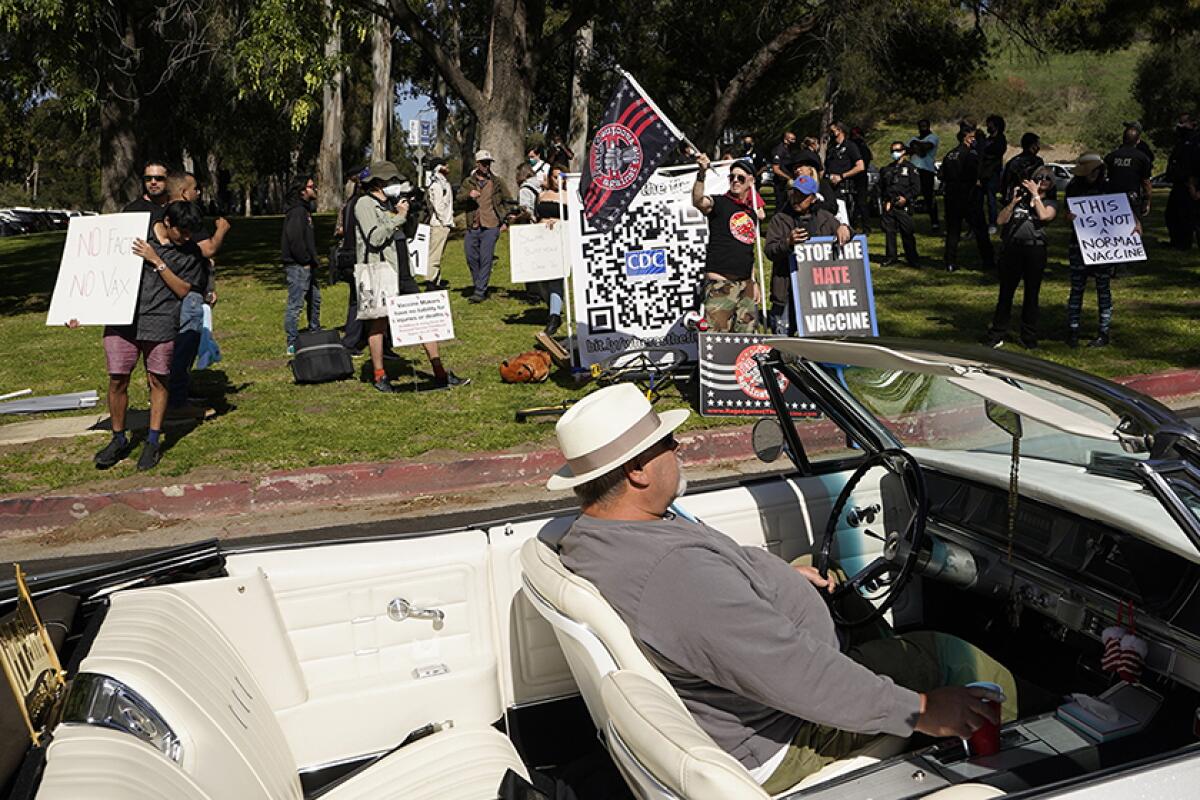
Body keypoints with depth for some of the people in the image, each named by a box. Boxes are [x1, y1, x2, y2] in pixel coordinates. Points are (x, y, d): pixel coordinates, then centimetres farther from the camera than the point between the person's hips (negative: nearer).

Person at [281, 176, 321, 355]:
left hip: (307, 266, 11)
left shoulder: (305, 209, 17)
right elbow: (295, 239, -25)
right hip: (297, 266, -11)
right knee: (295, 304, -6)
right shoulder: (297, 211, -16)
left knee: (314, 299, 22)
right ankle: (292, 344, -2)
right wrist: (306, 260, -18)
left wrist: (313, 260, 15)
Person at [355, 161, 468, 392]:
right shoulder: (364, 204, -7)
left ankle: (440, 374, 5)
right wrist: (398, 217, -15)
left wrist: (401, 213, 11)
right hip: (379, 274, -8)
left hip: (402, 274, 8)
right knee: (378, 324, 2)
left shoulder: (388, 203, 18)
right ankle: (379, 376, 16)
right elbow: (375, 238, -19)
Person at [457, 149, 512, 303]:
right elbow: (459, 197, 2)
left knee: (485, 259, -8)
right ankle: (479, 286, 24)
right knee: (471, 258, 6)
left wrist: (505, 218, -5)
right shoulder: (468, 182, 11)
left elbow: (509, 199, 8)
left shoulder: (497, 181, 7)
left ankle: (480, 292, -5)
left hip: (490, 227, -3)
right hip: (472, 227, 3)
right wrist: (468, 194, -19)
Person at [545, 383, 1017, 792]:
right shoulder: (678, 571, -38)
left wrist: (780, 577, 15)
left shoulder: (587, 542, -4)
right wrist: (919, 711, -25)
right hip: (770, 745, -9)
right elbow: (797, 677, -35)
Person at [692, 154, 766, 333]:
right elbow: (698, 202, -25)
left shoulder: (752, 212, 17)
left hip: (745, 284, 7)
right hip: (720, 283, -7)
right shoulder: (719, 203, -1)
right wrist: (702, 174, -40)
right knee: (716, 335, -15)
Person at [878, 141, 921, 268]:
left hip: (904, 206, -4)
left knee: (907, 233, -4)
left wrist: (906, 198, -11)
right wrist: (885, 200, 8)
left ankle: (912, 258, 4)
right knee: (889, 231, 2)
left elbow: (916, 187, 0)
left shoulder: (910, 167, 6)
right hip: (888, 205, 4)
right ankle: (890, 257, 12)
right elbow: (881, 187, 22)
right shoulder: (886, 169, 19)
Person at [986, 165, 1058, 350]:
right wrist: (1014, 201, -3)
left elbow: (1044, 216, -11)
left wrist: (1036, 195, -3)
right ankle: (997, 336, 11)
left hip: (1035, 250, -1)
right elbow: (1000, 220, 7)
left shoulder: (1050, 203, 12)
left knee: (1031, 295, 5)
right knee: (1005, 293, 3)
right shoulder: (1021, 198, 17)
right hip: (1012, 249, 1)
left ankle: (1029, 338, 14)